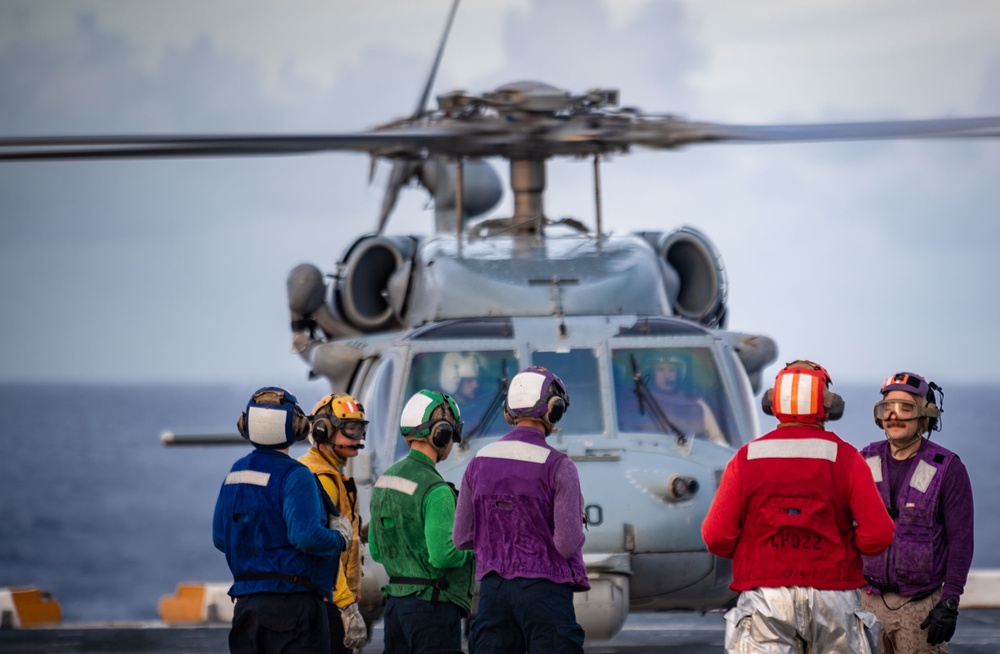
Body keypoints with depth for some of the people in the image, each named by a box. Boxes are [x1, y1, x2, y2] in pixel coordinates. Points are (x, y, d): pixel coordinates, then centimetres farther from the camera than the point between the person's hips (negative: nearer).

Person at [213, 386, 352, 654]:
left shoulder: (236, 473, 10)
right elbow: (307, 536, -24)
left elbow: (220, 538, 16)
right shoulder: (294, 476, -13)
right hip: (291, 600, -7)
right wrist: (340, 539, -6)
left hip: (246, 601, 7)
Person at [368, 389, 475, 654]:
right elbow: (443, 556, -22)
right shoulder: (435, 490, -17)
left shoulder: (384, 481, 11)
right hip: (433, 603, -9)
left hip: (396, 601, 9)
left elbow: (376, 551, 17)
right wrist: (474, 547, -4)